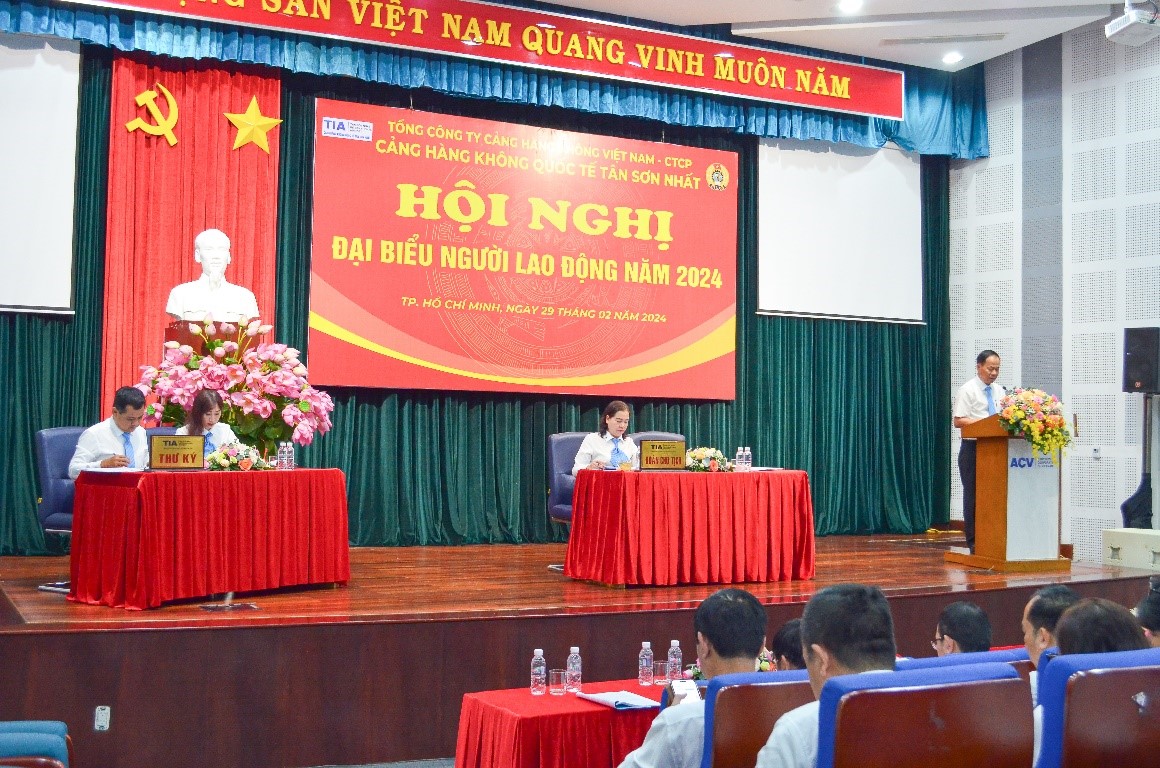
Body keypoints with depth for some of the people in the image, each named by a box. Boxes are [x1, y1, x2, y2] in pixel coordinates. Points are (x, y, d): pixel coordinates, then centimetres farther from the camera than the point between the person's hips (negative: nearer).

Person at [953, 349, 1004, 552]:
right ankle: (973, 541, 4)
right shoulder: (968, 390, -3)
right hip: (973, 448, -5)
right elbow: (958, 421, -10)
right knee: (973, 494, -1)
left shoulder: (999, 391, 15)